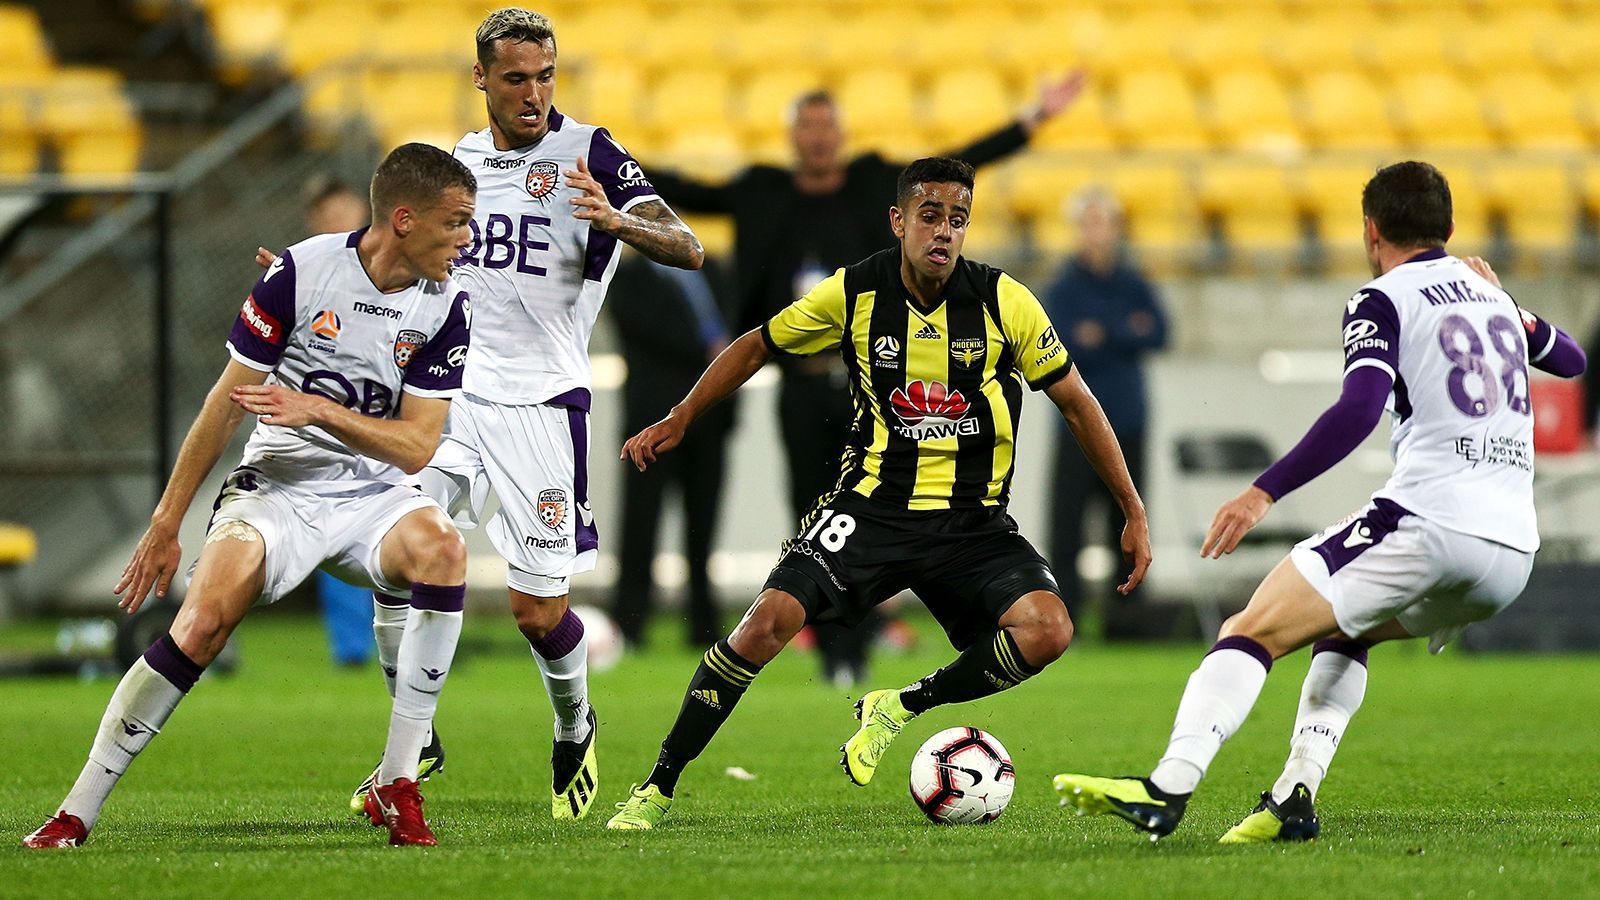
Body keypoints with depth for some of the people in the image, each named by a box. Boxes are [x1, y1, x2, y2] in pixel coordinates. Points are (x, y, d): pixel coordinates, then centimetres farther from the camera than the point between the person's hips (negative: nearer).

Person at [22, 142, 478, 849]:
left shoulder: (444, 306, -3)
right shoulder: (301, 271, -12)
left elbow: (417, 446, -5)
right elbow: (228, 403, -5)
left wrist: (320, 410, -21)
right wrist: (165, 525, -3)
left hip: (374, 494, 2)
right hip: (278, 486, -2)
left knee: (441, 547, -32)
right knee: (204, 620, -26)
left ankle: (397, 785, -24)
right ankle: (76, 815, -15)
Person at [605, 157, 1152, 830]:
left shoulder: (1004, 302, -8)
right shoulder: (855, 293, -6)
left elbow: (1075, 401, 3)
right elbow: (759, 346, 13)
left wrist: (1133, 512, 3)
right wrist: (679, 420, 9)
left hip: (975, 521, 1)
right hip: (871, 507, -1)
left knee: (1047, 632, -26)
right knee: (769, 620, -22)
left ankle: (901, 708, -1)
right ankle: (657, 788, -9)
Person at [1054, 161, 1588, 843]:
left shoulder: (1383, 300, 2)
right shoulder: (1489, 293, 23)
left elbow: (1360, 409, -17)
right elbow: (1570, 360, 42)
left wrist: (1265, 492, -19)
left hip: (1429, 521, -7)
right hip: (1514, 549, 7)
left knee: (1254, 629, -9)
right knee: (1344, 628, 30)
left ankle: (1166, 790, -28)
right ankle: (1296, 799, 12)